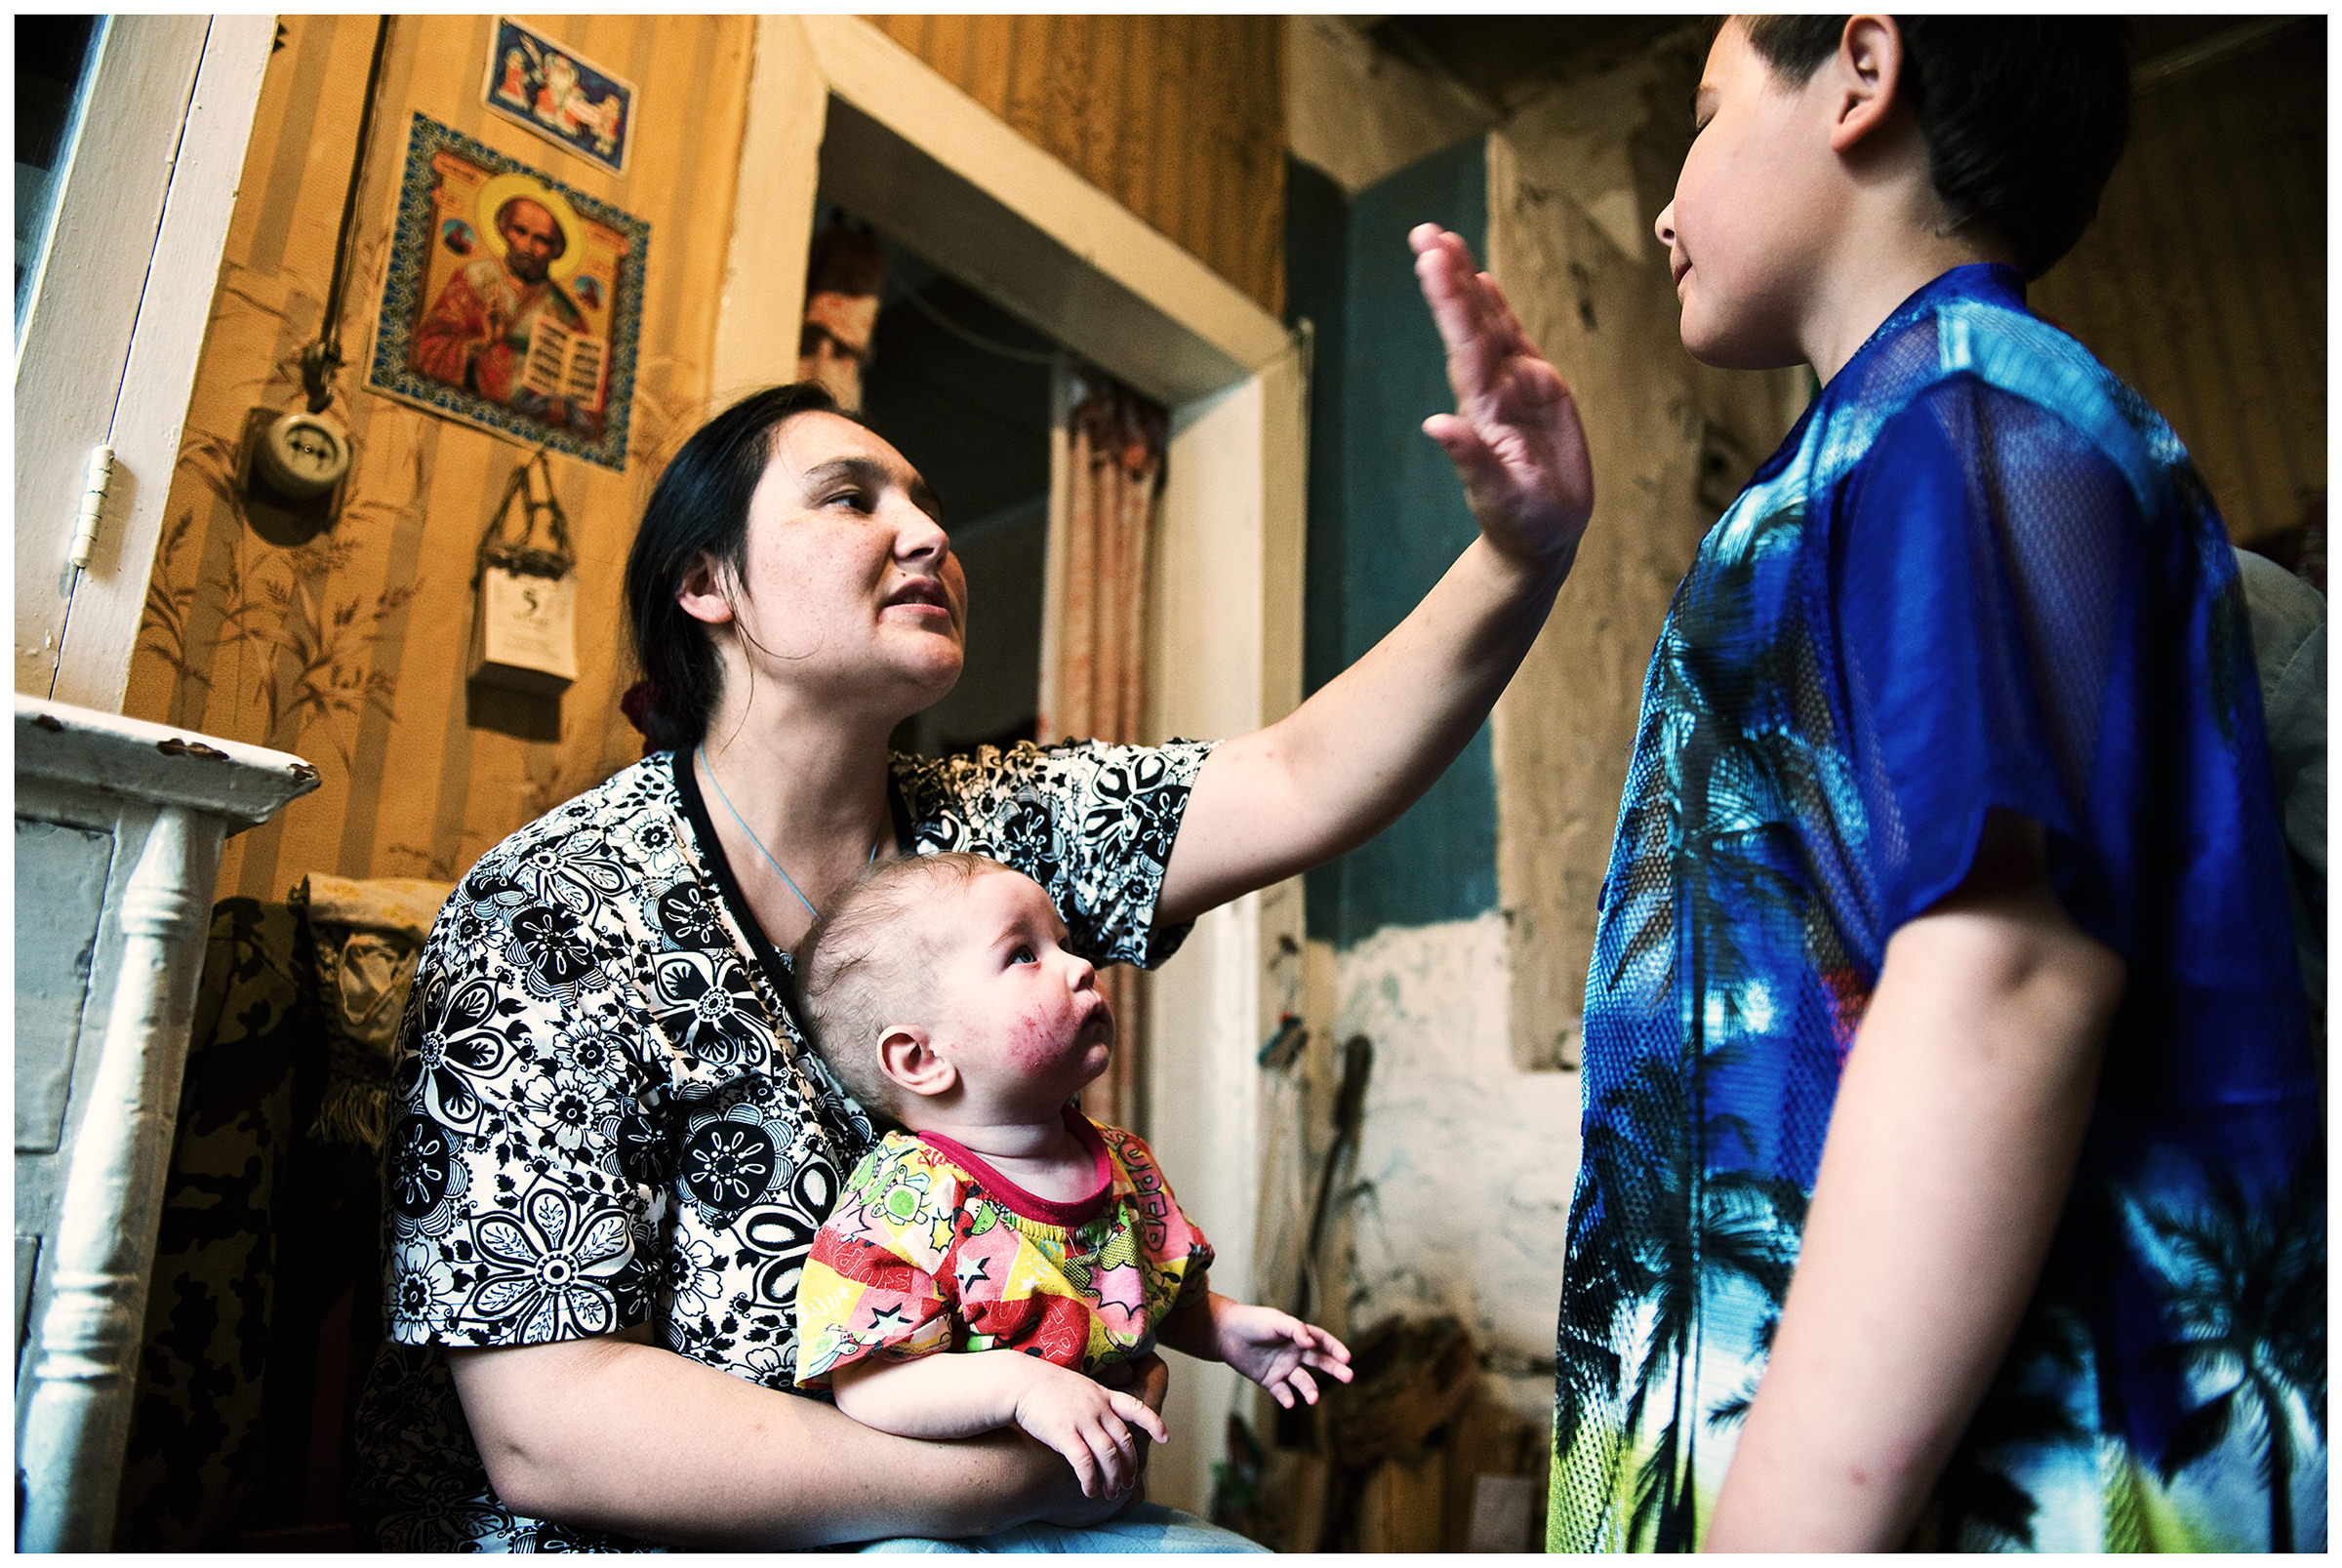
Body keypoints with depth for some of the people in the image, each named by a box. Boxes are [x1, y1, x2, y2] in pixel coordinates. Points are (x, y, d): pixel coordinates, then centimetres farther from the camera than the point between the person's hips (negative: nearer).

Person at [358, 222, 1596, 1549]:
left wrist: (1526, 554, -29)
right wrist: (1008, 1473, -23)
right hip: (640, 1538, -5)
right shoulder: (551, 920, -16)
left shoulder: (999, 831, -2)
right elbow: (547, 1429, -20)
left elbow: (1302, 784, -14)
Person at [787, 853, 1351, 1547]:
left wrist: (1223, 1327, 0)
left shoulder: (1126, 1166, 2)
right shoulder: (902, 1204, -20)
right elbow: (868, 1385, -25)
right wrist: (1020, 1384, -36)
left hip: (1102, 1506, 5)